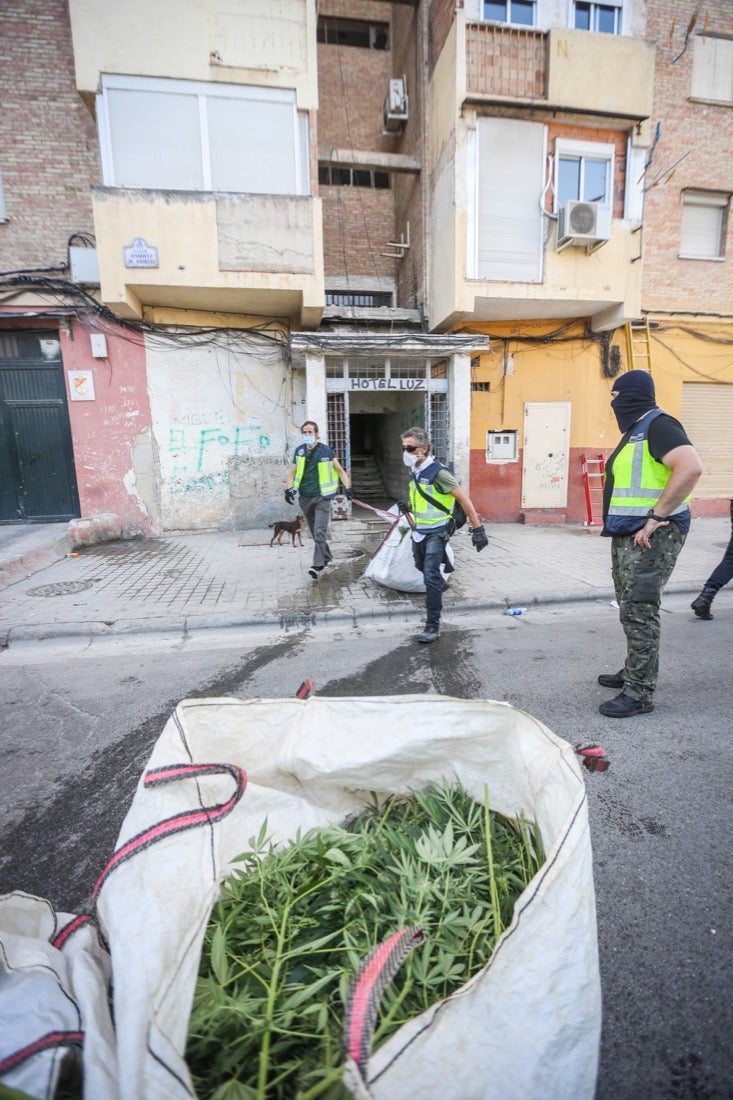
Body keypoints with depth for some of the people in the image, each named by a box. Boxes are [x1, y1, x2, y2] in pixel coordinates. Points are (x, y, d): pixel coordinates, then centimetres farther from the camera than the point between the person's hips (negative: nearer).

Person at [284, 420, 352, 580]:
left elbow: (339, 469, 2)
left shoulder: (325, 450, -5)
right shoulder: (299, 450, 5)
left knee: (320, 532, -13)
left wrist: (347, 487, -5)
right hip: (305, 497, 5)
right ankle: (326, 556, 32)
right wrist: (289, 488, -4)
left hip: (322, 497, -5)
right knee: (314, 532, 14)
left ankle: (318, 565, -11)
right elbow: (292, 472, 11)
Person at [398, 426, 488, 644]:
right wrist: (408, 507, 1)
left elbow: (463, 499, -18)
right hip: (419, 530, 8)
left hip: (436, 532, -8)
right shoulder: (416, 472, 5)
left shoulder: (438, 472, -19)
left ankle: (432, 625, -4)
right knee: (423, 568, 23)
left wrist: (477, 529, -20)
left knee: (431, 577, -11)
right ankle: (439, 583, 53)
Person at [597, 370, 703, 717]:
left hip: (651, 536, -10)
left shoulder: (657, 425, -12)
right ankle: (634, 671, 32)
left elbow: (691, 467, -28)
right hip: (628, 535, 10)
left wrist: (657, 517, -25)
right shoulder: (635, 430, 18)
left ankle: (639, 693, 2)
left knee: (639, 611, -7)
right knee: (631, 608, 18)